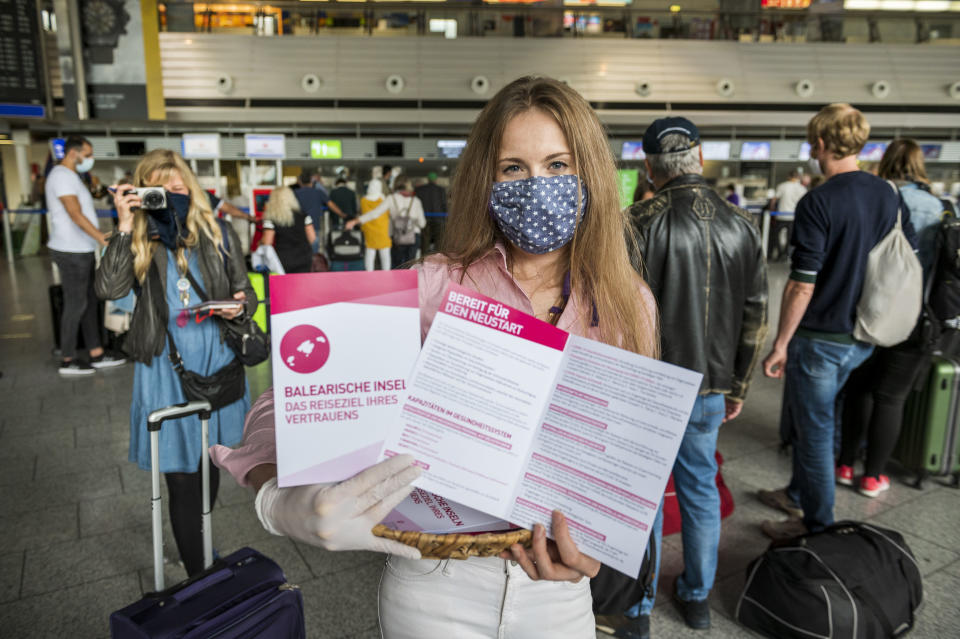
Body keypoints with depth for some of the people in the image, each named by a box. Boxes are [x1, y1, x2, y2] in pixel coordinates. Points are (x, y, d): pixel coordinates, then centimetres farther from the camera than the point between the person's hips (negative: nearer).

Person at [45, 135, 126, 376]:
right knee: (76, 305, -3)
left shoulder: (71, 176, 18)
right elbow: (76, 214, -24)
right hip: (72, 252, -10)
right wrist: (102, 238, -31)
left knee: (90, 302, 13)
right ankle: (68, 361, 8)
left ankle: (96, 354, 20)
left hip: (81, 250, 10)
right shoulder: (62, 176, -15)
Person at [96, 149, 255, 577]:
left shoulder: (217, 234, 3)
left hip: (216, 360, 3)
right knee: (181, 474, -1)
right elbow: (108, 288, -17)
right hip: (165, 368, -2)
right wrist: (125, 227, -17)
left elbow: (245, 292, 9)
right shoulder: (137, 242, 0)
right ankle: (197, 578, 14)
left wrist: (240, 305, -14)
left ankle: (199, 546, 43)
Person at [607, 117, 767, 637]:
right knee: (700, 488, 19)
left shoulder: (639, 222, -14)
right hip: (710, 389, 5)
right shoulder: (741, 225, 2)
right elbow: (755, 318, 7)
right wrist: (738, 385, 16)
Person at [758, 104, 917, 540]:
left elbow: (802, 285, -21)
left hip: (820, 337, -8)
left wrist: (780, 344, -13)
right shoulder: (889, 196, 4)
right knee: (800, 415, 24)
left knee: (815, 430, 6)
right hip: (862, 337, 8)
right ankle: (798, 495, 40)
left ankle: (817, 525, 20)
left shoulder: (819, 202, -19)